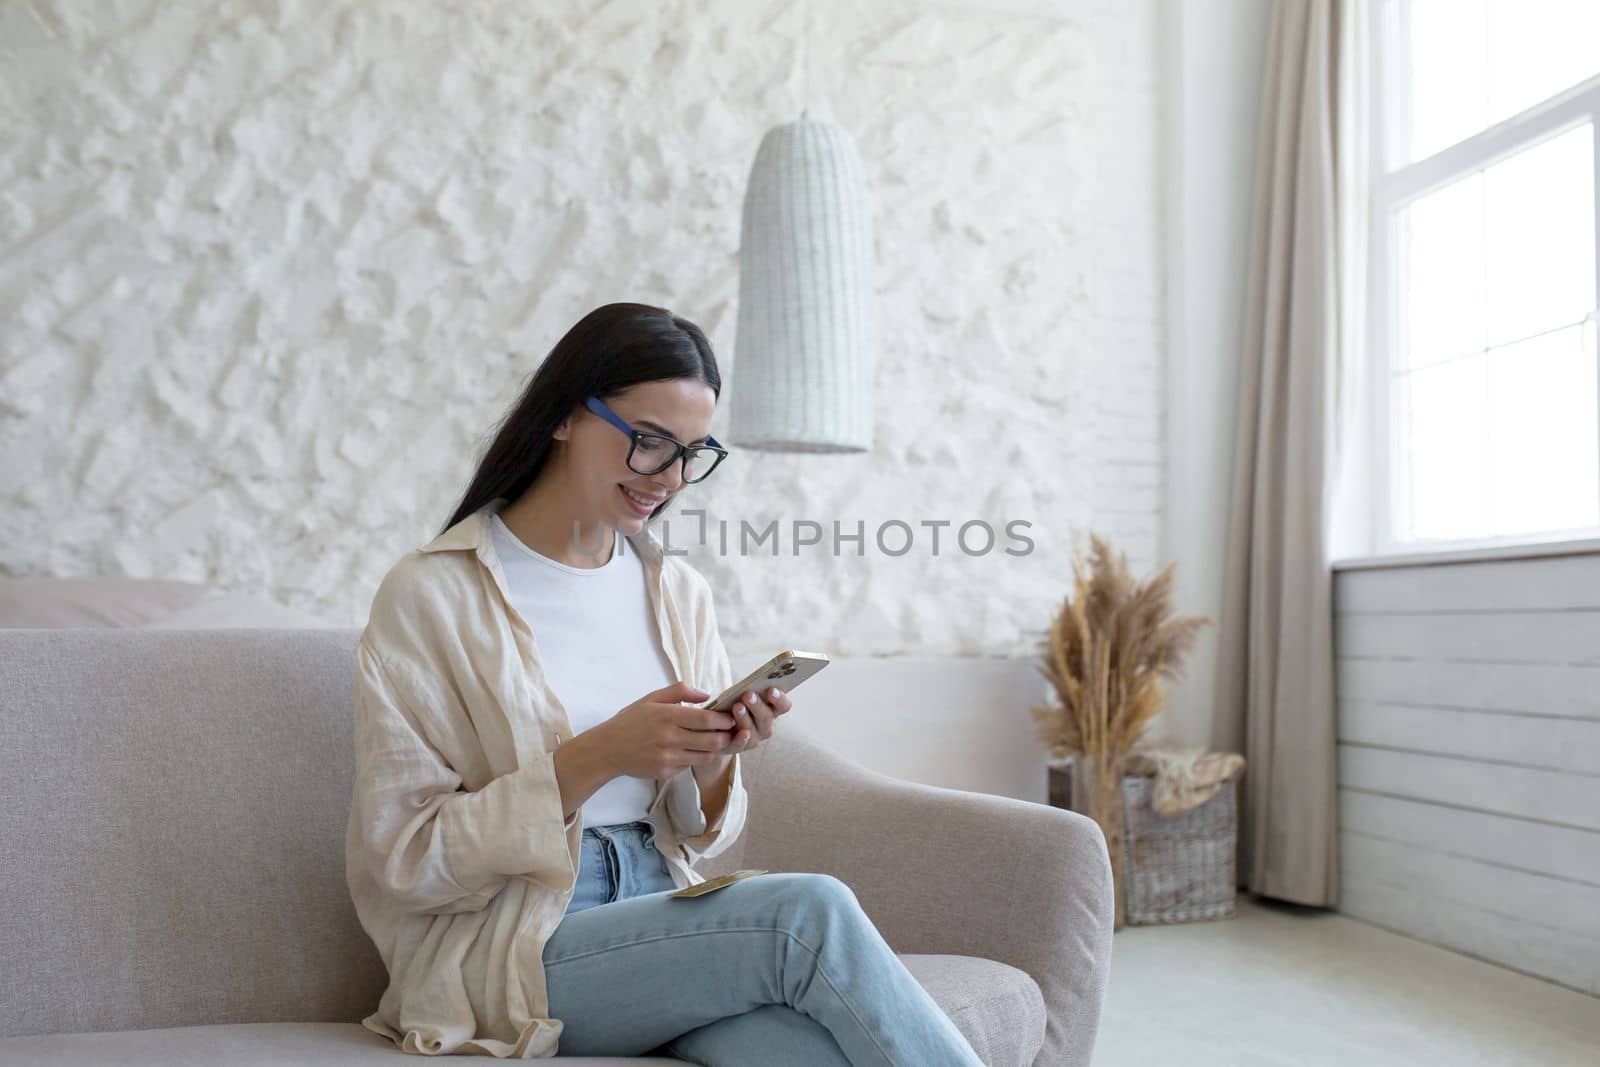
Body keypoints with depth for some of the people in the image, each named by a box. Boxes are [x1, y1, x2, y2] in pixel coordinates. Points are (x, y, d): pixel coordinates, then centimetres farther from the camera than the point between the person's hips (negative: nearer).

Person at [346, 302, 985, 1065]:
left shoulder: (679, 593, 10)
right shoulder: (431, 596, -5)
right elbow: (400, 862, -9)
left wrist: (714, 761, -9)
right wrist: (594, 758, -20)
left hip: (667, 915, 4)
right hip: (511, 955, -4)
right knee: (809, 910, -28)